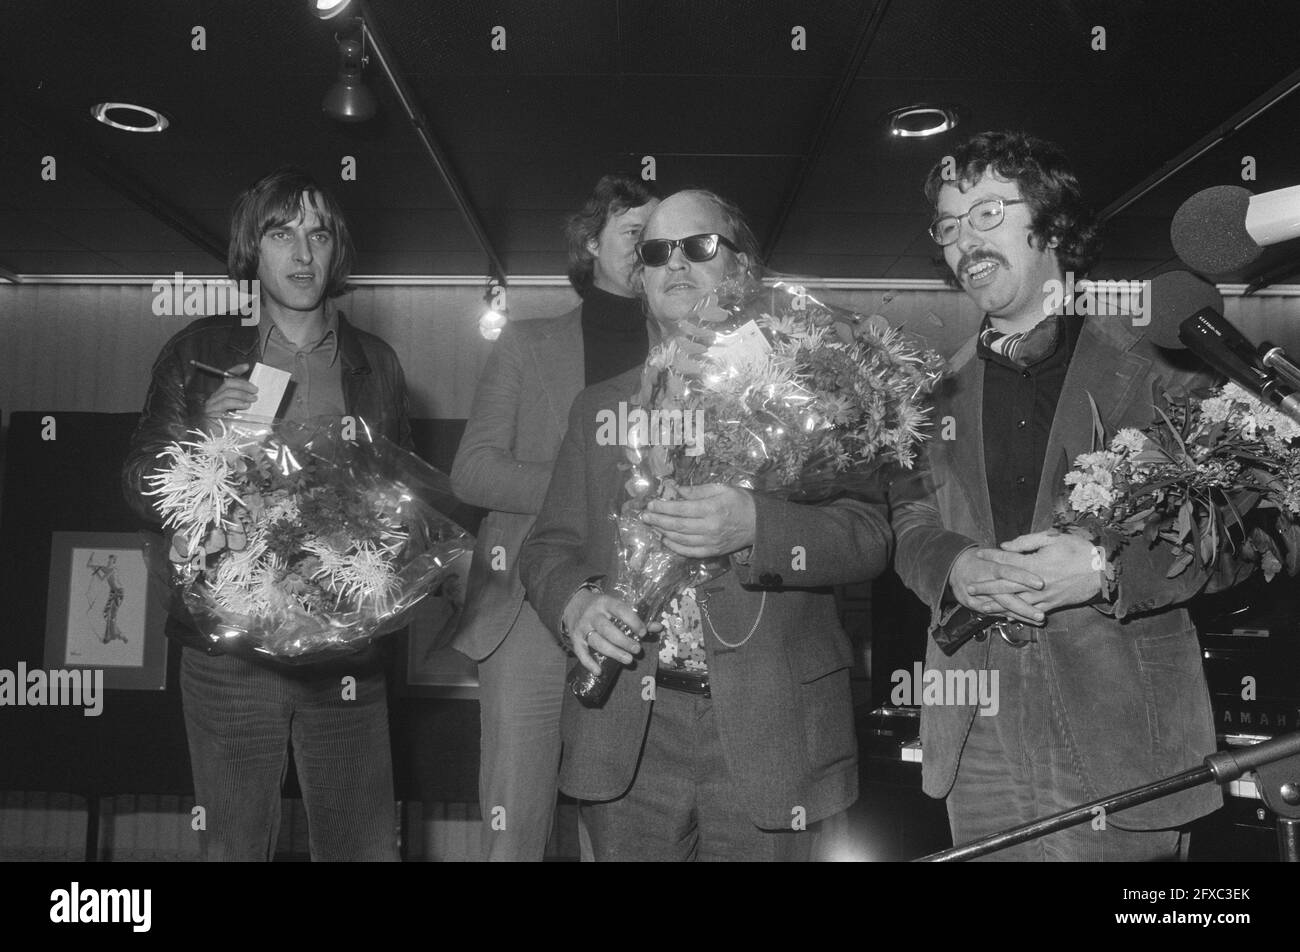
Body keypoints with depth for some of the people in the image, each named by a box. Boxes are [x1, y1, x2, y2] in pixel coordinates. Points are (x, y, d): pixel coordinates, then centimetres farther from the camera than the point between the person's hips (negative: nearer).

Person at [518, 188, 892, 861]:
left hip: (766, 729, -2)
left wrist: (754, 527, -25)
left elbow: (870, 535, -7)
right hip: (627, 734, 3)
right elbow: (549, 545, 9)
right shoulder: (599, 407, 12)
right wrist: (576, 602, -13)